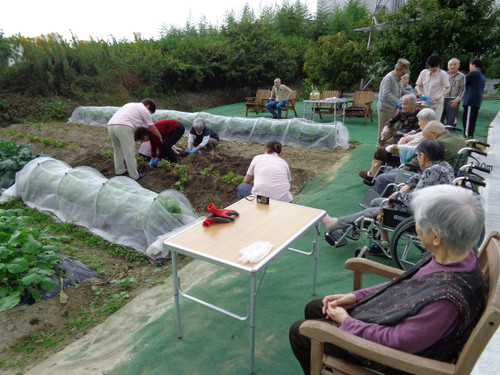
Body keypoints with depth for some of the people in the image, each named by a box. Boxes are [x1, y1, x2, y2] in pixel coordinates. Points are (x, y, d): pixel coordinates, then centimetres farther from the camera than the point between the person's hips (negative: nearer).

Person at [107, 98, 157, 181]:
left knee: (118, 151, 22)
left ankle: (119, 171, 32)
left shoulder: (130, 105, 34)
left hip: (110, 125, 7)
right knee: (129, 153, 1)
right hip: (123, 127, -7)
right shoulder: (144, 110, 13)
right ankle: (134, 176, 7)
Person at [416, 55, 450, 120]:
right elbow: (418, 86, 10)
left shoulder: (442, 74, -6)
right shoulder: (423, 72, 3)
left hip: (437, 103, -3)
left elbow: (448, 89, -4)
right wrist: (421, 94, -9)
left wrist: (440, 95, -22)